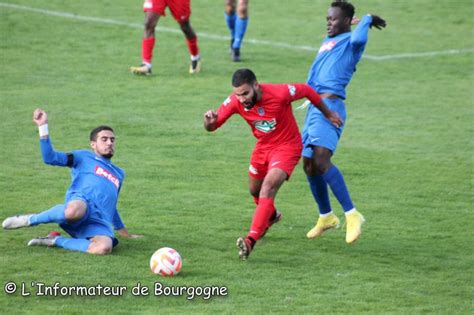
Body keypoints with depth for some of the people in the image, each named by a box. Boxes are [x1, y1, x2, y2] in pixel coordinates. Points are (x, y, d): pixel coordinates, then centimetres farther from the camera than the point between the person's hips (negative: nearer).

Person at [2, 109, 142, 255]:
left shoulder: (118, 173, 37)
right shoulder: (84, 158, 21)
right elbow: (50, 158, 7)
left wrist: (125, 233, 47)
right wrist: (43, 126, -1)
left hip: (99, 223, 4)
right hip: (80, 203, -4)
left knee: (104, 247, -35)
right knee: (74, 211, -46)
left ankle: (56, 240, -14)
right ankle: (30, 220, -16)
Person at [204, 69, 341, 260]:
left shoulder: (279, 94, -31)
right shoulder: (235, 102, -20)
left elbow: (307, 91, -12)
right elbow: (211, 127, -15)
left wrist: (327, 114, 2)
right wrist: (210, 120, -42)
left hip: (287, 146, -6)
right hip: (263, 146, 6)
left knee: (268, 187, -24)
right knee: (255, 190, 22)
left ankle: (251, 240, -30)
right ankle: (271, 216, 57)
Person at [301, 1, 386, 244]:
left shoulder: (350, 41, 1)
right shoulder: (328, 42, 26)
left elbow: (358, 39, -24)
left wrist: (367, 19, -5)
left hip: (330, 106, -9)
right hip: (313, 107, 9)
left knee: (321, 160, -25)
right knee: (309, 166, 11)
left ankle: (352, 215, -24)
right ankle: (326, 217, 30)